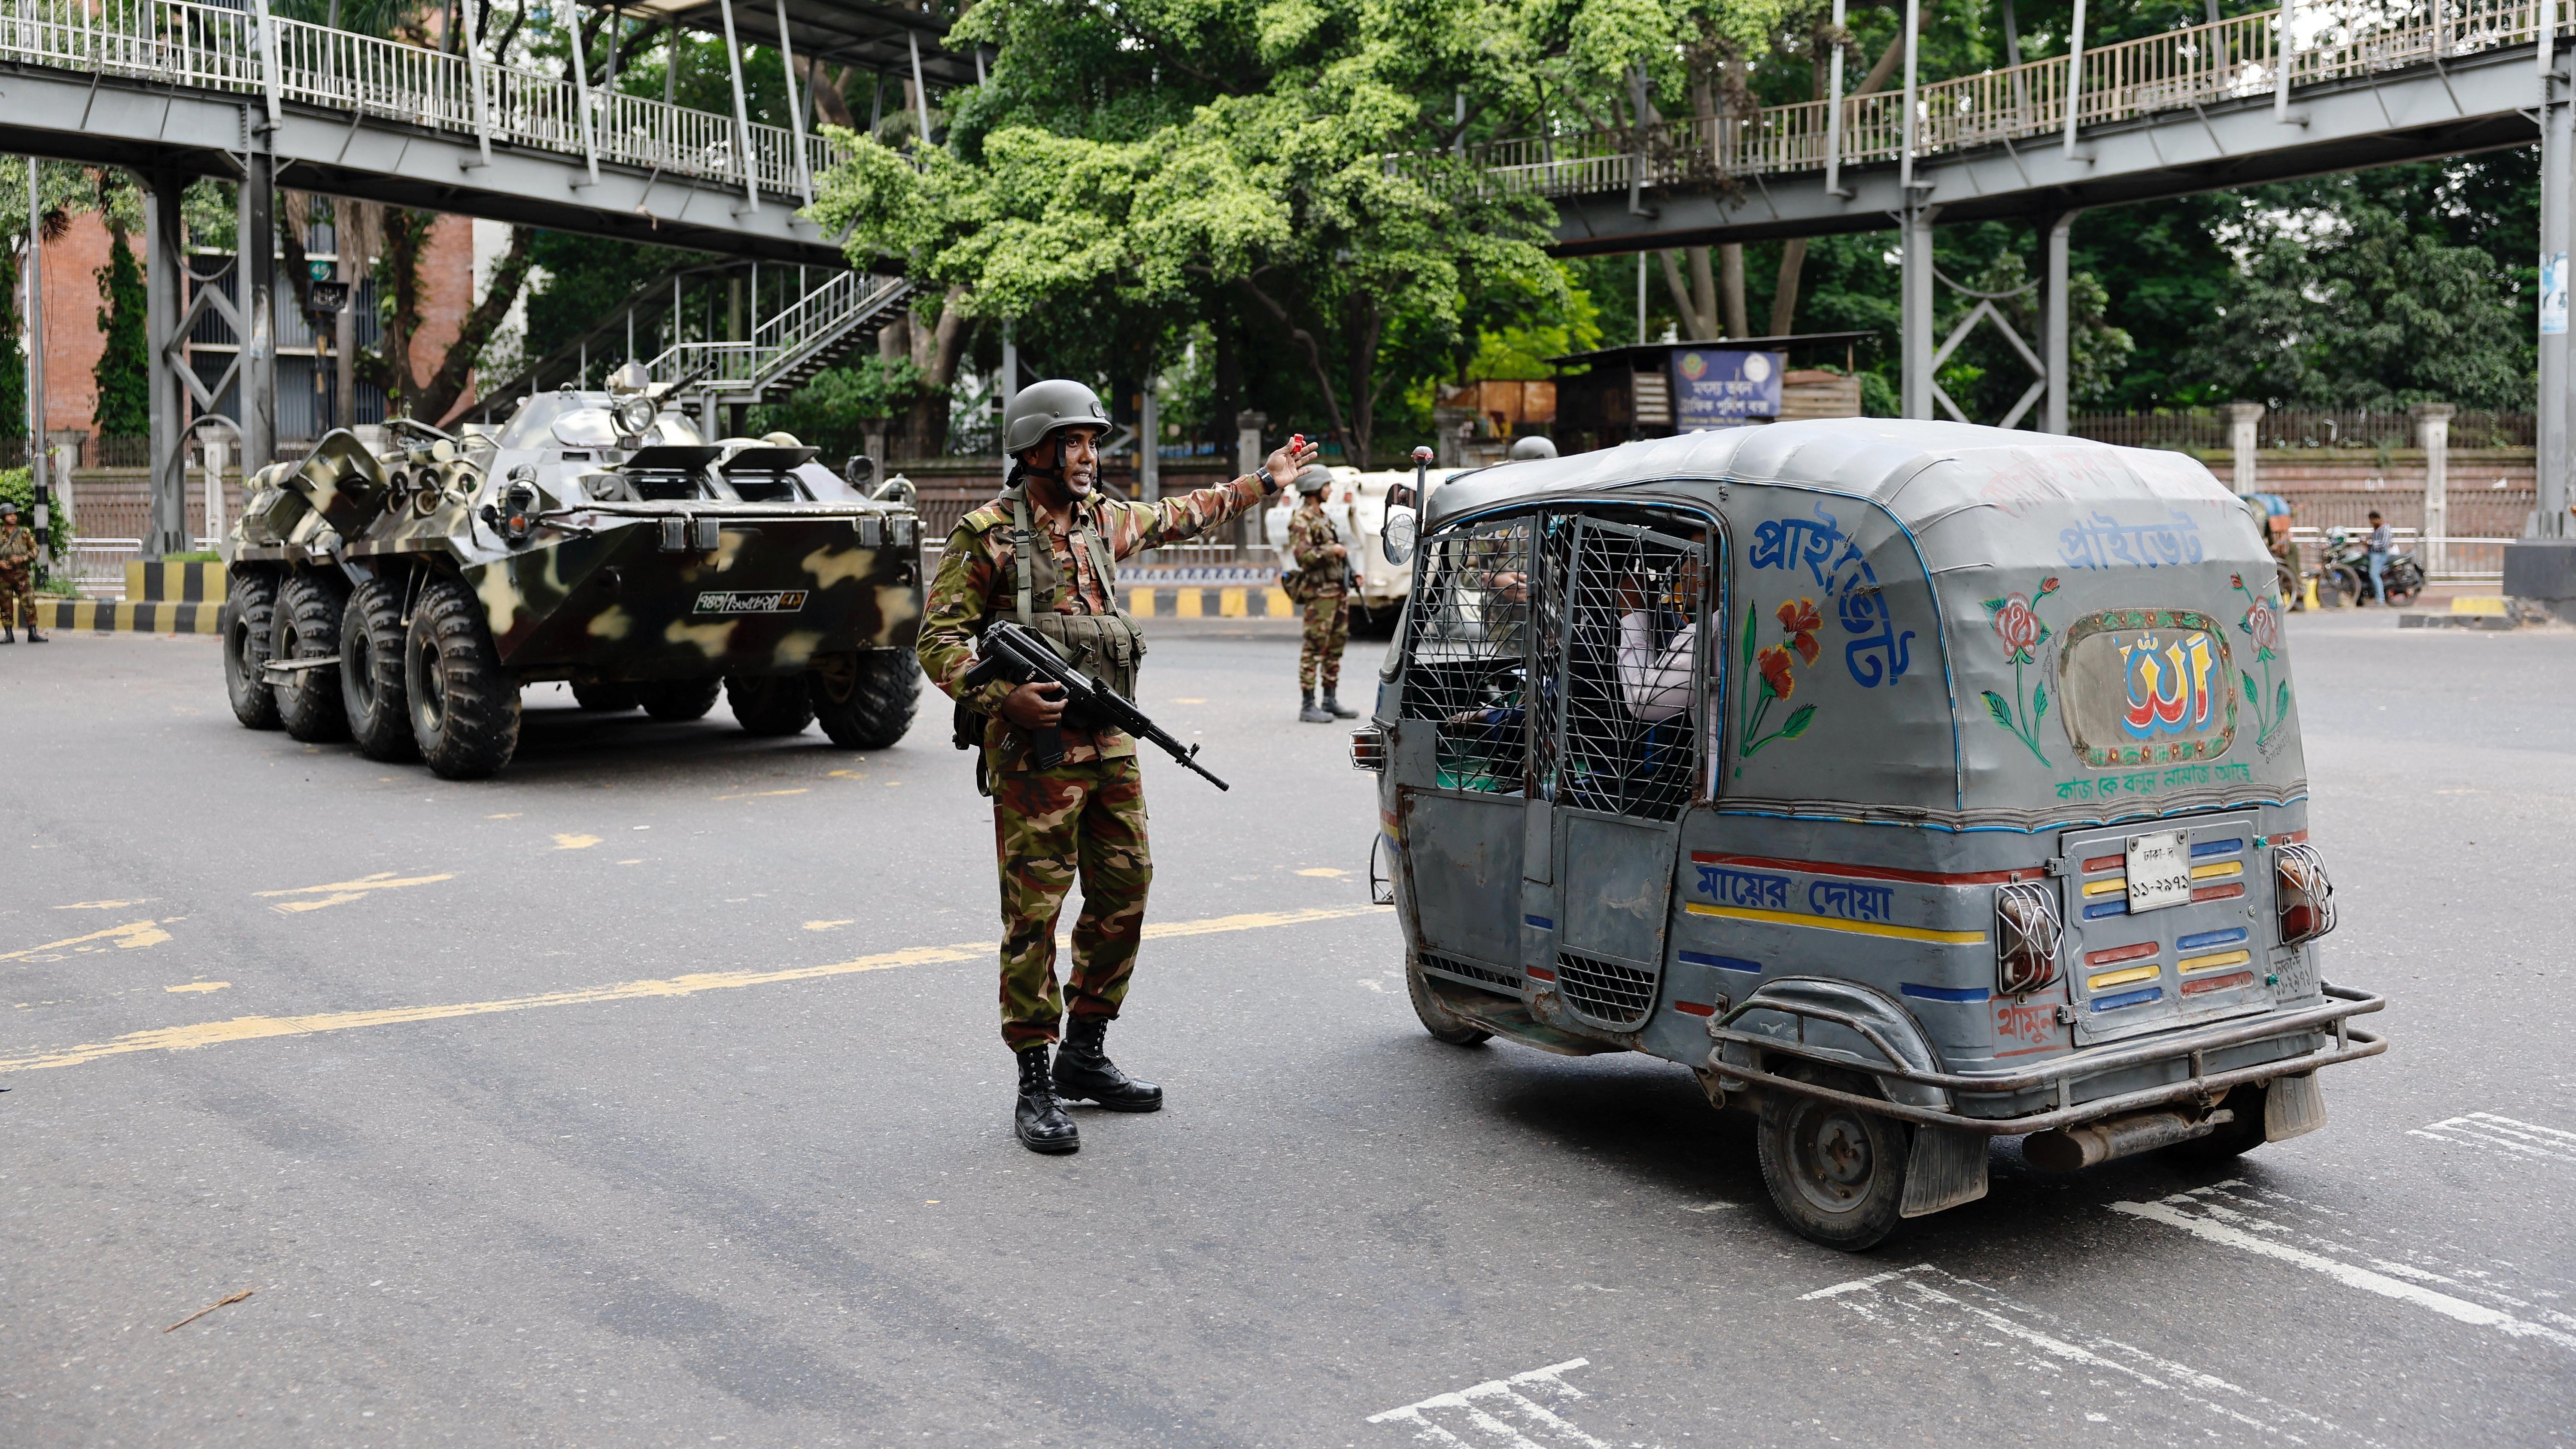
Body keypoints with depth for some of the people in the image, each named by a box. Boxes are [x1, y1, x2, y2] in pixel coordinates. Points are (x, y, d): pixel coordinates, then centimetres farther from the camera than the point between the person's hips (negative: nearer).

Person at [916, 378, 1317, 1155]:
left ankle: (1085, 1056, 25)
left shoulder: (1102, 519, 14)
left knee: (1124, 895, 10)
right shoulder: (988, 534, -6)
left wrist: (1266, 481, 37)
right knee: (1034, 911, -5)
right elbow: (939, 638, -8)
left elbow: (1178, 516, 31)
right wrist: (1001, 697, -21)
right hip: (1033, 750, -7)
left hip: (1111, 745, 7)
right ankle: (1036, 1085, 2)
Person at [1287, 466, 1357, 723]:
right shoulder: (1301, 520, -11)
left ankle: (1331, 702, 18)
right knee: (1314, 650, -8)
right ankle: (1308, 707, -6)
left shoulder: (1324, 517, 18)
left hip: (1338, 591, 9)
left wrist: (1351, 574, 18)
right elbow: (1303, 556, -22)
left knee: (1335, 648, 11)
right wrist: (1331, 550, -15)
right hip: (1320, 593, -9)